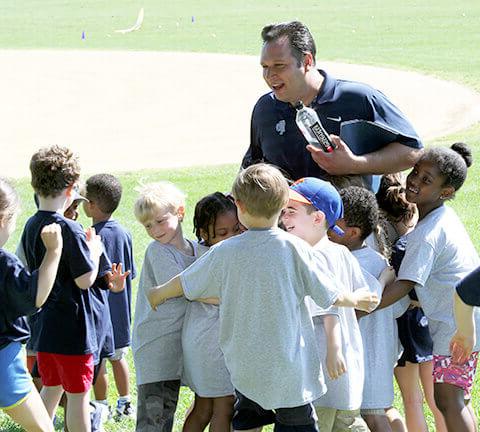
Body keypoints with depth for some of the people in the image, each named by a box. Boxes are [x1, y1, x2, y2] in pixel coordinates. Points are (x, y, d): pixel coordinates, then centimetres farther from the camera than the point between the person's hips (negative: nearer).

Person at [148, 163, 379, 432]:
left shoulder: (225, 252, -6)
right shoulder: (294, 248, -13)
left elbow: (184, 284, 7)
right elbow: (330, 296, -7)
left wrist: (158, 295, 28)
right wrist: (358, 300, 14)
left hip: (244, 366, 2)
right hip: (290, 366, -2)